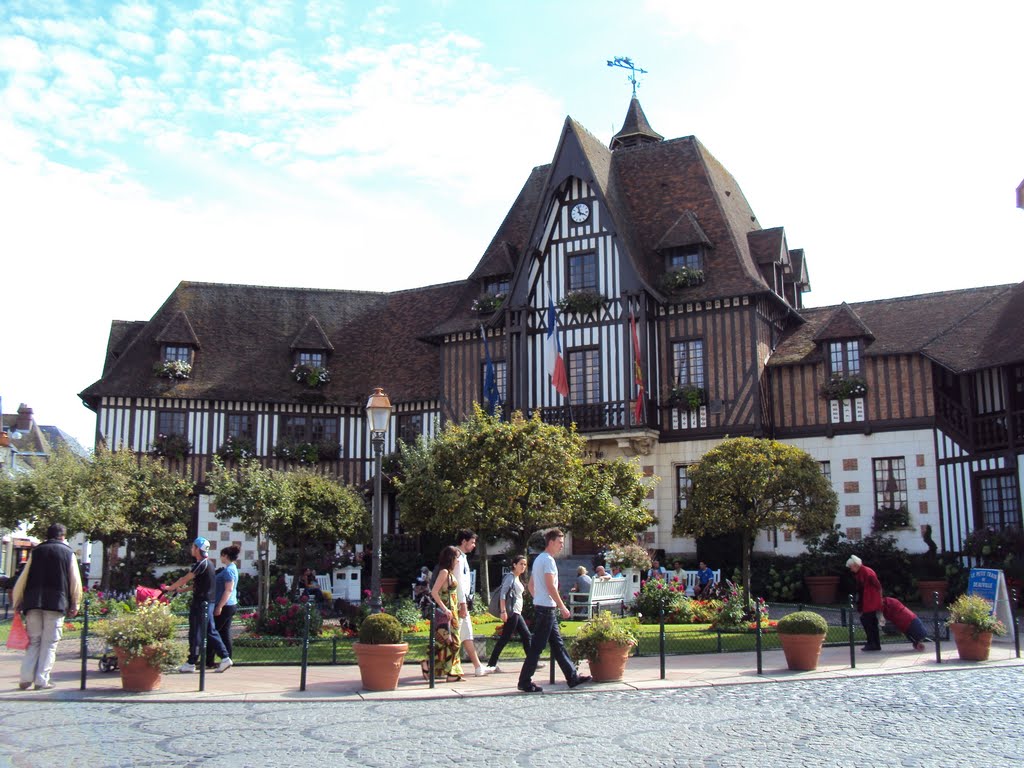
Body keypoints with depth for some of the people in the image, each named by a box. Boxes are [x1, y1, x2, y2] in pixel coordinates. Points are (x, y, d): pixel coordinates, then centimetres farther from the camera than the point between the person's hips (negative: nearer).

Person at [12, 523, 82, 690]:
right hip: (57, 602, -3)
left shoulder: (36, 551, 12)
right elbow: (75, 581, 4)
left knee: (33, 641, 11)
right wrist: (75, 605, 12)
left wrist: (17, 602, 18)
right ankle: (42, 680, -1)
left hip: (33, 601, 3)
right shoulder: (68, 553, 6)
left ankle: (26, 678, 2)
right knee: (49, 643, 2)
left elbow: (23, 578, 10)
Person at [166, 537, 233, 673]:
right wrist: (182, 589, 24)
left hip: (202, 602, -9)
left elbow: (185, 579, -14)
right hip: (208, 601, 9)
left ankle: (191, 663, 5)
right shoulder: (207, 563, 15)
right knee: (210, 631, 11)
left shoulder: (202, 564, -15)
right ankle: (225, 658, 8)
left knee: (196, 633, -2)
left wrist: (170, 588, -1)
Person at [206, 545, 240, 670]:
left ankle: (208, 661, 3)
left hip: (225, 606, -10)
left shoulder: (228, 570, -16)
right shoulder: (232, 568, 15)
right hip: (230, 605, 10)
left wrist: (220, 606, -23)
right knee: (225, 633, 10)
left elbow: (228, 590, -22)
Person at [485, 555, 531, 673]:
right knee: (505, 638, -9)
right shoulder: (510, 577, -10)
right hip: (511, 612, -10)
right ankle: (491, 664, -6)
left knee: (526, 636, 10)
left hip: (517, 612, 10)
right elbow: (503, 594, -18)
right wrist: (503, 611, -23)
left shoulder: (518, 578, 18)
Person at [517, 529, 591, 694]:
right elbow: (551, 587, -19)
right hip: (547, 608, -10)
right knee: (537, 646, -5)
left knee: (558, 644, 13)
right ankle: (525, 682, -1)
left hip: (540, 606, 10)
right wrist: (563, 607, -15)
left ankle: (572, 677, 18)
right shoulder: (548, 560, -14)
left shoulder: (538, 559, 17)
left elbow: (531, 585, 20)